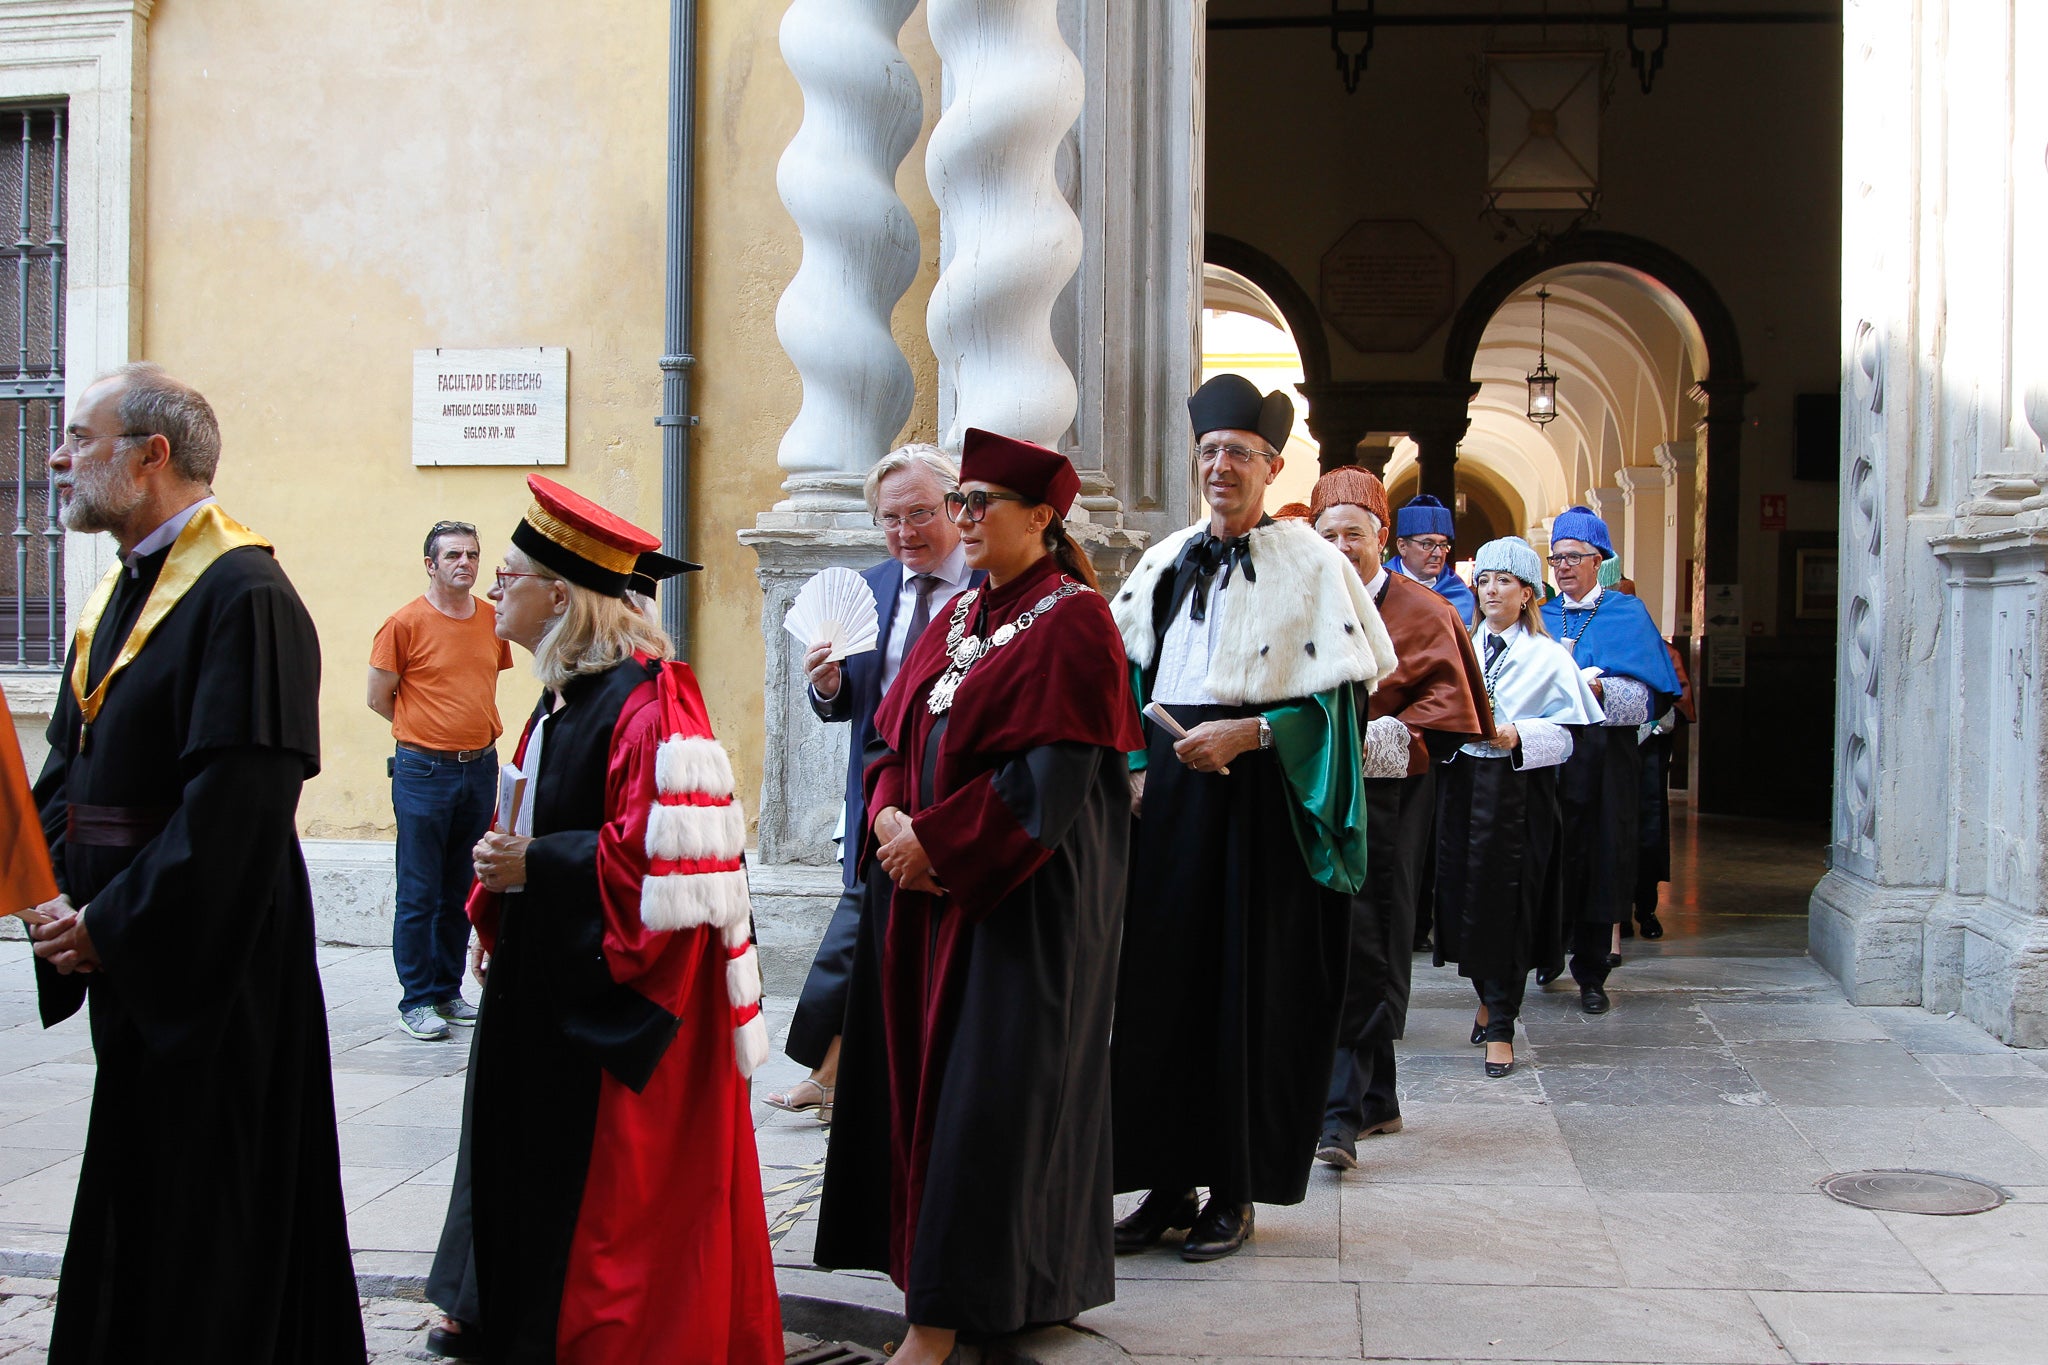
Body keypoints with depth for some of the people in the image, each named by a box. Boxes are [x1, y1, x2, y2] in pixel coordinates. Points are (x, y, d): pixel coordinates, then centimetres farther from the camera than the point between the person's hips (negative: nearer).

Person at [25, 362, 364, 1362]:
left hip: (211, 967, -9)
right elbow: (67, 763, 17)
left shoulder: (242, 596, -17)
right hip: (124, 961, 9)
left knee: (208, 1214, 2)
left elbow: (237, 802, -23)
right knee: (130, 1204, 18)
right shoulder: (119, 593, 12)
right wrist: (57, 891, 1)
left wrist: (112, 924, -19)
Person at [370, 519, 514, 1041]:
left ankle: (449, 991, 22)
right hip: (424, 772, -5)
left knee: (462, 893, 12)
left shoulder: (492, 620, 8)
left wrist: (476, 731, 11)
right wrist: (430, 731, 4)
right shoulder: (406, 623, -7)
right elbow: (380, 697, -2)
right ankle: (417, 1001, 8)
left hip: (481, 768, 5)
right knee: (419, 895, 0)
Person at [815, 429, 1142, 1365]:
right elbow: (895, 732, 14)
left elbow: (1051, 775, -18)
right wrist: (891, 815, -6)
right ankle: (934, 1279, 23)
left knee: (987, 1093, -4)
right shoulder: (957, 618, 14)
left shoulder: (1071, 622, -10)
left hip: (1022, 894, -8)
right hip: (928, 883, 8)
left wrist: (933, 838, -17)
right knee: (921, 1072, 10)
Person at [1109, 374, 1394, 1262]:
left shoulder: (1310, 562, -3)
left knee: (1247, 991, 0)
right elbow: (1126, 678, 16)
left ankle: (1234, 1193, 11)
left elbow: (1344, 694, -7)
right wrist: (1139, 765, 2)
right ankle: (1168, 1183, 15)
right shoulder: (1167, 561, 13)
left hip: (1263, 792, -5)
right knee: (1159, 981, 4)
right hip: (1171, 789, 5)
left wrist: (1250, 733, -17)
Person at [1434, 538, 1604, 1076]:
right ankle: (1490, 998, 28)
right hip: (1462, 784, 4)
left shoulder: (1548, 658, 1)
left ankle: (1500, 1028, 1)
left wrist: (1517, 737, -19)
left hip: (1520, 790, -4)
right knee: (1463, 897, 6)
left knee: (1508, 905, -5)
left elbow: (1568, 730, -5)